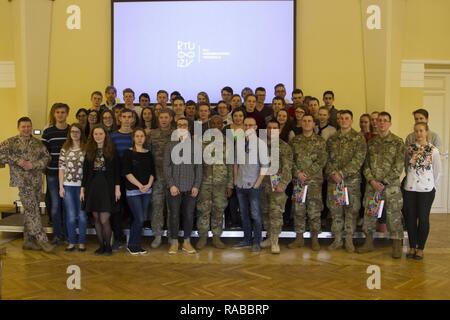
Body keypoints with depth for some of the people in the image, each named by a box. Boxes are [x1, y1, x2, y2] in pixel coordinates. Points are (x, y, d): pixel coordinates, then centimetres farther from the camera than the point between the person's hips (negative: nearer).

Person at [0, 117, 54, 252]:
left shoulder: (38, 143, 12)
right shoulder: (11, 142, 0)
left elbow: (46, 157, 5)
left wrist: (33, 165, -10)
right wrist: (17, 160, -17)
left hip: (37, 181, 5)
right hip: (23, 181, -5)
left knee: (30, 211, 10)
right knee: (32, 210, -9)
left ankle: (28, 241, 18)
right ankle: (42, 240, -7)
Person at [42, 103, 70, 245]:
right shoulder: (48, 132, 3)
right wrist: (44, 167, -3)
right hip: (53, 173, 0)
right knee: (55, 203, 3)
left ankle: (67, 233, 17)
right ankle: (57, 234, 13)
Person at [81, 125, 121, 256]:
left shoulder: (111, 150, 2)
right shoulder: (89, 151, 10)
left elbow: (116, 170, 0)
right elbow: (85, 171, 11)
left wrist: (117, 187, -6)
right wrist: (82, 189, 7)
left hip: (107, 187, -3)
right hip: (92, 187, 3)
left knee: (104, 220, -7)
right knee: (96, 218, 6)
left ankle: (108, 246, 9)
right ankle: (101, 245, 17)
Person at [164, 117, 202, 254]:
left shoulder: (195, 145, 7)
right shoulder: (171, 145, 6)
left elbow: (198, 167, 4)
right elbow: (166, 166, 1)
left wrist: (196, 185, -4)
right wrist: (171, 185, -9)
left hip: (190, 187, 1)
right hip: (174, 187, 0)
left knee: (189, 215, 5)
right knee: (174, 215, 2)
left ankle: (187, 242, 16)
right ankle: (174, 242, 13)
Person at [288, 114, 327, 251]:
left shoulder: (320, 141, 3)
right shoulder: (295, 140, 9)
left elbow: (322, 160, -6)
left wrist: (307, 173, -14)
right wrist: (298, 173, -11)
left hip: (315, 180, -2)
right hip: (298, 180, 2)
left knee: (314, 211, 0)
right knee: (298, 210, 6)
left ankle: (315, 239, 10)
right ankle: (299, 238, 15)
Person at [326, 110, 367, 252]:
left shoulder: (359, 138, -1)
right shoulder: (332, 139, 10)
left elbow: (358, 160, -11)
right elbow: (327, 158, 7)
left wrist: (342, 173, -17)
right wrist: (333, 173, -10)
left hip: (352, 180, -3)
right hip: (333, 180, 3)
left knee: (351, 209, 3)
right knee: (335, 210, 6)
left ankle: (349, 239, 15)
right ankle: (337, 239, 18)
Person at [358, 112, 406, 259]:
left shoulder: (398, 142, -3)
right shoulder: (371, 143, 9)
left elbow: (399, 166, -8)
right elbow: (366, 164, 8)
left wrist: (384, 183, -13)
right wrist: (372, 181, -7)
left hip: (391, 185, -4)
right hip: (372, 184, 4)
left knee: (394, 215, 0)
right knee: (369, 213, 8)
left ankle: (397, 247, 12)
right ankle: (368, 243, 21)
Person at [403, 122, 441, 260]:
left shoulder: (433, 150, -6)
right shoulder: (409, 149, 2)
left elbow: (438, 171, 1)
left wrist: (433, 186, 3)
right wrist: (411, 179, 8)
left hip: (426, 190, -3)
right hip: (409, 188, 3)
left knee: (423, 218, 6)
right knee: (410, 218, 7)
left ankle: (420, 248, 18)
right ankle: (412, 247, 21)